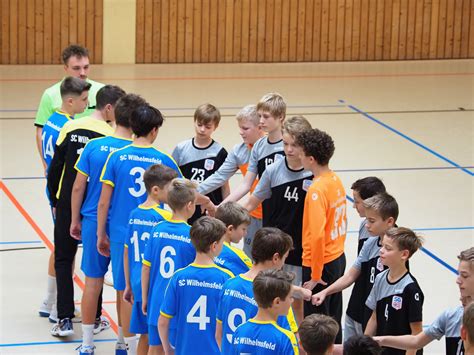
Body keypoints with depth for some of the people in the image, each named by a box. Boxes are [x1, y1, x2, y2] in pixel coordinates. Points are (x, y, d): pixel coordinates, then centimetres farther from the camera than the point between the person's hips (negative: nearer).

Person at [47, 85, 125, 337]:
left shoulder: (70, 128, -3)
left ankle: (65, 319, 5)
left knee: (63, 259, 11)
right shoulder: (111, 136, -11)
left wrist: (55, 200, 12)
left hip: (67, 205, 2)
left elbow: (55, 169, 0)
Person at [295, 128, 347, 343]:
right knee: (333, 320, 19)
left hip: (320, 263, -9)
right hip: (338, 258, 9)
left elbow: (317, 235, -27)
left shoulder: (316, 190, -23)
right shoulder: (336, 181, 3)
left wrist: (315, 275, -20)